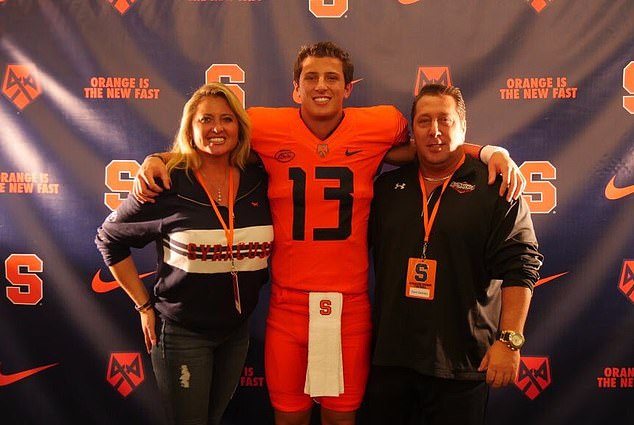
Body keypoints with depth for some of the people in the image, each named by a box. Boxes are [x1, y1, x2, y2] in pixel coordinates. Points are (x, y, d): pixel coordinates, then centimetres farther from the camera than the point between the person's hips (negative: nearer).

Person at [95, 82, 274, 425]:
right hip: (181, 332, -4)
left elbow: (268, 250, 10)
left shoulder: (258, 181, -5)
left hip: (238, 330, 4)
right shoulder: (168, 185, -14)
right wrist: (144, 306, -5)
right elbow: (109, 238, -4)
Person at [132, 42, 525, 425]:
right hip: (288, 304, 0)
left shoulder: (382, 126, -4)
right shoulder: (265, 127, -5)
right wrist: (155, 160, -2)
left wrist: (491, 153, 1)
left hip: (351, 305, 1)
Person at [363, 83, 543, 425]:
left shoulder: (493, 188, -3)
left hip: (462, 362, -4)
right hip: (390, 355, 4)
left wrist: (509, 339, -14)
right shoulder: (387, 186, 9)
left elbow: (519, 267, -8)